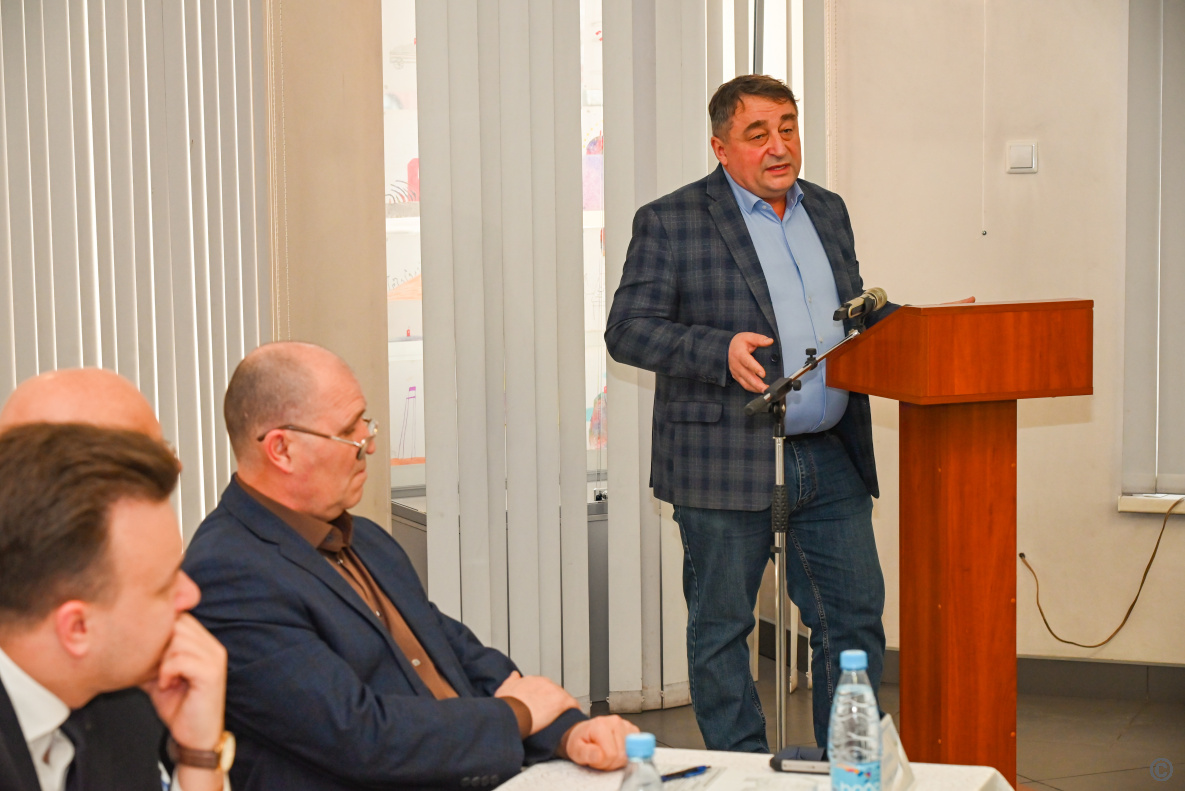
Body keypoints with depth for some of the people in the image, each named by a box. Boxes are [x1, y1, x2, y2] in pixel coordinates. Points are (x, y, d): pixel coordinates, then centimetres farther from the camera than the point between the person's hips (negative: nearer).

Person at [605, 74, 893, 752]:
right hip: (727, 463, -5)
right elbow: (628, 329, -9)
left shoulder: (828, 211, 14)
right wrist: (721, 349, -24)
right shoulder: (671, 222, -4)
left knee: (856, 619, 8)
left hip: (830, 460, 5)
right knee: (721, 627, 5)